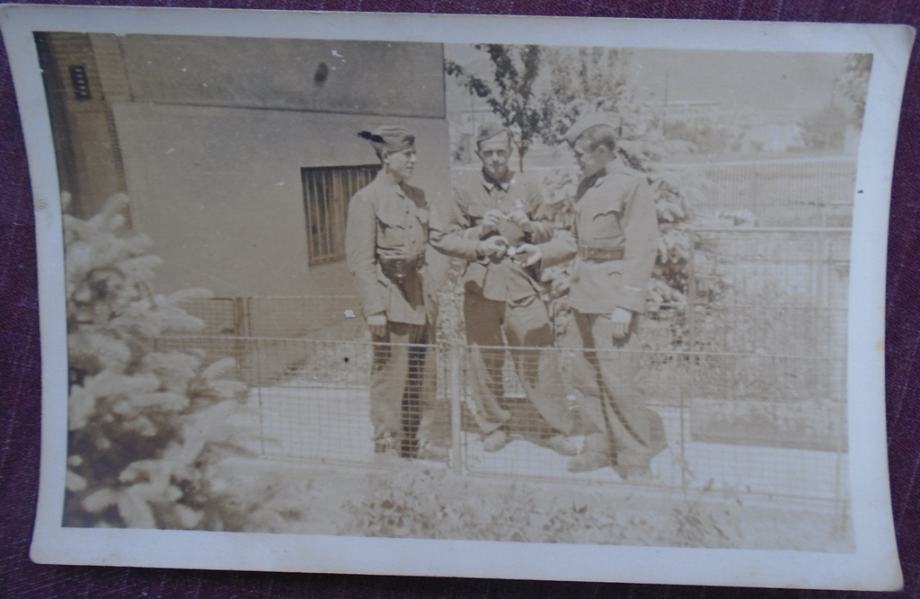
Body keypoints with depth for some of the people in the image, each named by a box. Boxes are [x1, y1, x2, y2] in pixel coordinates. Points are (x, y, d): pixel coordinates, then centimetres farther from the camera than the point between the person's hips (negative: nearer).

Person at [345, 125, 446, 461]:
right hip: (391, 300, -7)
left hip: (421, 300, 7)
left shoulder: (417, 197, 13)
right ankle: (387, 447, 13)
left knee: (424, 376, 12)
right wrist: (374, 309, -16)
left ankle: (420, 441, 26)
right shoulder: (366, 200, -8)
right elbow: (360, 260, -11)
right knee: (390, 376, -1)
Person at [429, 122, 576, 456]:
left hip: (521, 280, 1)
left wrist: (530, 227, -7)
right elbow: (440, 237, 1)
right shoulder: (464, 190, 2)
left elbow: (548, 230, 16)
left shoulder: (526, 188, 8)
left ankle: (552, 427, 10)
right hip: (481, 282, -1)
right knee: (485, 359, 6)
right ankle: (494, 427, 21)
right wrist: (478, 243, -12)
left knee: (538, 354, -1)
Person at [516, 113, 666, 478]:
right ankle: (599, 447, 24)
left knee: (617, 378, -6)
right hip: (584, 292, 8)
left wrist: (626, 306, -19)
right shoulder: (587, 186, 13)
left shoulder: (633, 185, -10)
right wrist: (543, 252, 11)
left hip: (613, 296, -8)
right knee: (585, 376, 12)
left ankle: (636, 457, 8)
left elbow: (642, 250, -14)